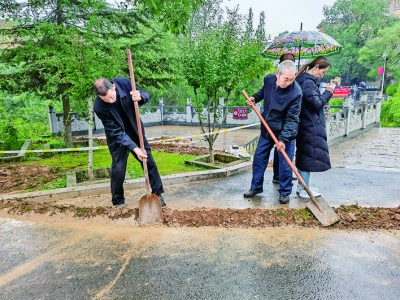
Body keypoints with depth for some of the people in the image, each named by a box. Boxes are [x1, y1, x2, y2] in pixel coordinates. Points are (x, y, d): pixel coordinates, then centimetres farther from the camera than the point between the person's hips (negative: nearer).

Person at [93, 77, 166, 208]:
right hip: (117, 137, -3)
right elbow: (117, 132, -26)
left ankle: (158, 194, 20)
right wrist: (134, 148, -34)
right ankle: (118, 201, 18)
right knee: (118, 169, -6)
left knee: (149, 162, 5)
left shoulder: (124, 83, -25)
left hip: (135, 131, 3)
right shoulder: (99, 107, -30)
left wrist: (140, 97, -36)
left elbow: (146, 95, -11)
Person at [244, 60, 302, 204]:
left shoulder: (296, 93, -27)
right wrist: (254, 98, -5)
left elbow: (291, 120, -25)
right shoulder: (268, 79, -11)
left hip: (285, 132, -5)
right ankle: (256, 187, 29)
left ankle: (284, 192, 21)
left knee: (285, 164, 2)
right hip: (267, 129, 5)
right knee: (259, 158, 12)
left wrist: (283, 139, -32)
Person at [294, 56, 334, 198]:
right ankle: (304, 189, 8)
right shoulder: (308, 82, -18)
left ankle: (302, 186, 26)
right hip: (310, 126, -11)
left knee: (304, 155, 15)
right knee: (308, 155, -2)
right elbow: (317, 103, -18)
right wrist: (328, 92, -6)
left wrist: (325, 92, 7)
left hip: (308, 125, 11)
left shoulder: (305, 80, 14)